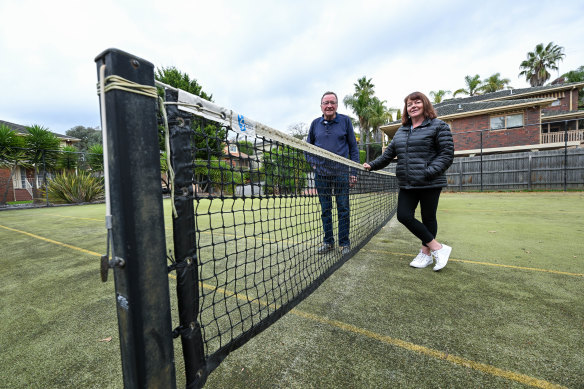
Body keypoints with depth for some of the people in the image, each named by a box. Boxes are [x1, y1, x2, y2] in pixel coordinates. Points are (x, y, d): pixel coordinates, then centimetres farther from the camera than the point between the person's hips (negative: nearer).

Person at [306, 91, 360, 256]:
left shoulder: (345, 121, 4)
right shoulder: (315, 123, 9)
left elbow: (353, 147, 4)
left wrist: (354, 171, -1)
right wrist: (312, 162, 3)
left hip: (341, 173, -2)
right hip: (321, 174, 2)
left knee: (343, 209, 3)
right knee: (325, 210, 9)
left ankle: (344, 243, 17)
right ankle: (328, 242, 22)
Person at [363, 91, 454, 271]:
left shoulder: (438, 126, 0)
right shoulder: (401, 130, 18)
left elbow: (447, 154, -7)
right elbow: (389, 152, 18)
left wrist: (429, 172, -19)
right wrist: (373, 165, 6)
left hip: (430, 184, -5)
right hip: (406, 185, 6)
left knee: (428, 218, 6)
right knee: (403, 216, -2)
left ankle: (426, 253, 24)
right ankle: (438, 248, 13)